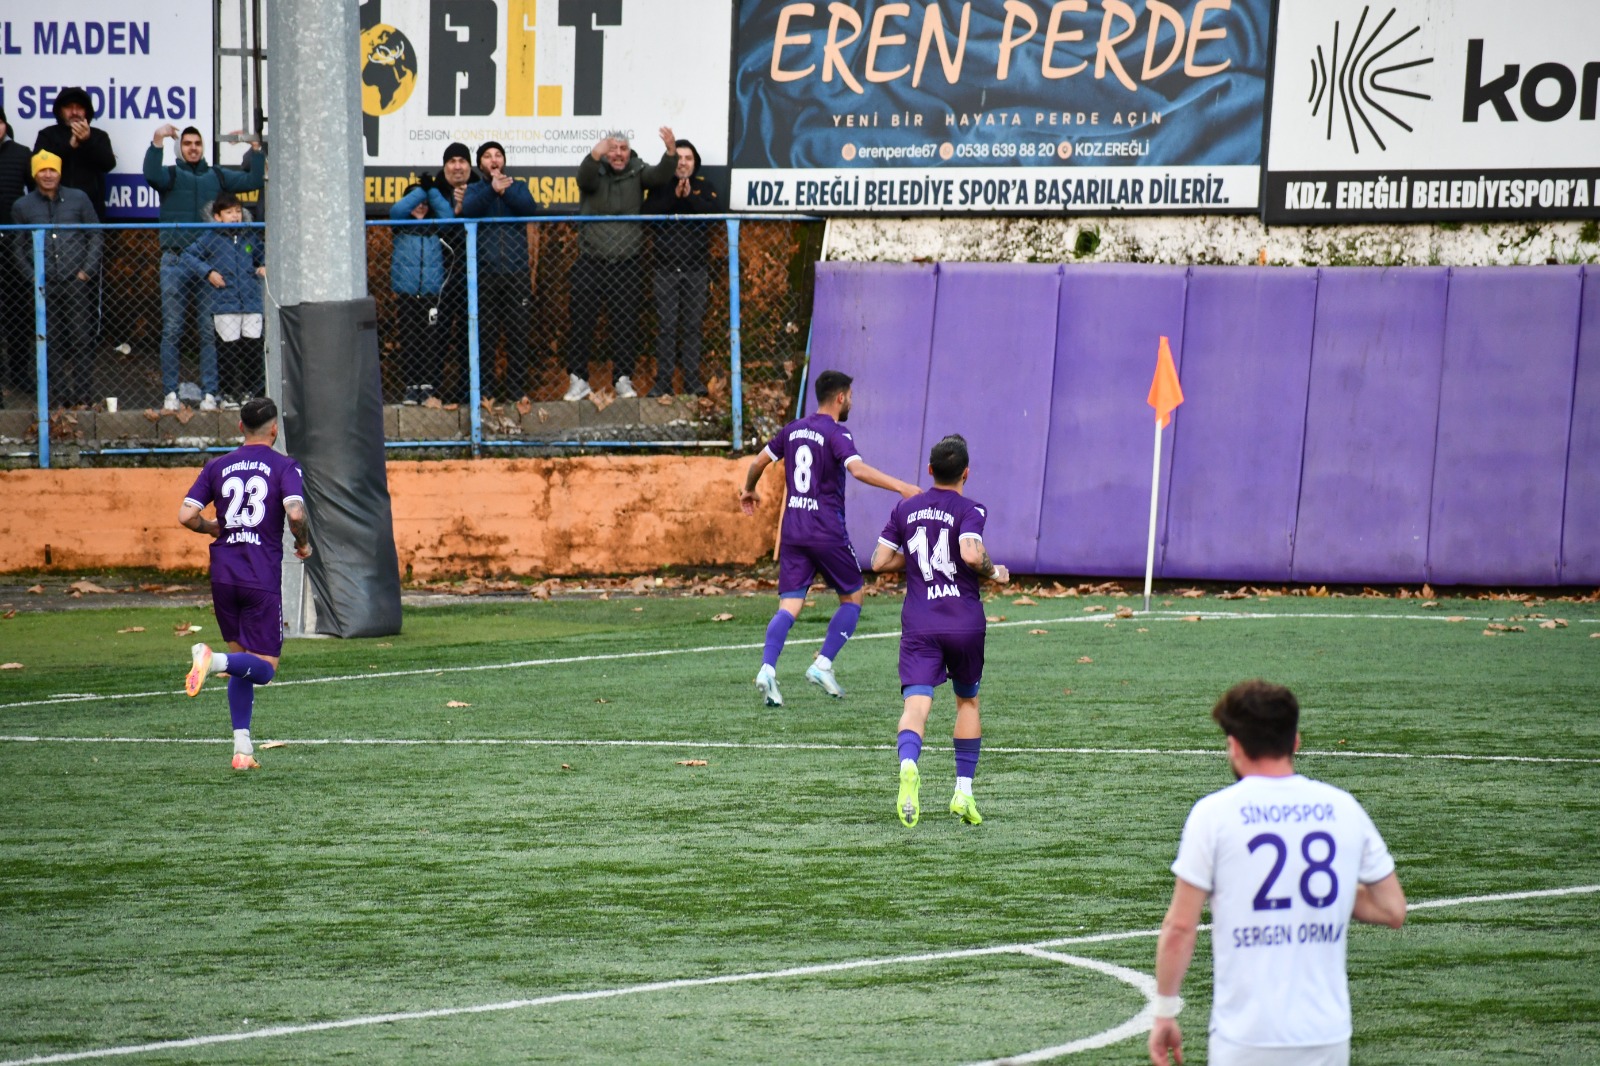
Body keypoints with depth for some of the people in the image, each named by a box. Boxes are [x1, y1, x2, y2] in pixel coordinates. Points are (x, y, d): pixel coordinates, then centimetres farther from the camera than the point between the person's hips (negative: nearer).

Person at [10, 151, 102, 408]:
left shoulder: (78, 199, 6)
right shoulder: (22, 207, 8)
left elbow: (96, 236, 9)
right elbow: (17, 248, 12)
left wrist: (87, 270, -2)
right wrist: (33, 276, 0)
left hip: (77, 281, -1)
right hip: (45, 285, 1)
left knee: (82, 338, -4)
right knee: (53, 342, 0)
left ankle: (84, 395, 0)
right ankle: (61, 395, 6)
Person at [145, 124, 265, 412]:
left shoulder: (217, 177, 15)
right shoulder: (172, 175, 7)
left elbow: (252, 180, 10)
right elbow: (151, 175, -14)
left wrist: (256, 149, -2)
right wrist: (157, 143, -26)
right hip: (175, 261, -2)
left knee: (210, 331, 0)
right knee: (171, 330, -2)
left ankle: (209, 393, 3)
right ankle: (170, 392, 1)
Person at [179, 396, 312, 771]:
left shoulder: (217, 467, 9)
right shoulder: (284, 466, -2)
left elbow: (186, 516, 2)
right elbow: (296, 514, -18)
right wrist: (303, 543, 2)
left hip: (223, 575, 4)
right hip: (263, 578, -4)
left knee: (241, 658, 18)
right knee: (263, 668, 0)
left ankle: (242, 747, 9)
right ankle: (215, 660, -31)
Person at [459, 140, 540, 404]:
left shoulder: (518, 187, 16)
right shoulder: (474, 190, 12)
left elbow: (529, 207, -4)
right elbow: (469, 209, -10)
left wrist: (506, 190, -18)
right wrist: (492, 189, -26)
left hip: (516, 271, 1)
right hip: (485, 272, -1)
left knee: (518, 333, 1)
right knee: (485, 335, -3)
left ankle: (516, 389, 7)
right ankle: (483, 389, 1)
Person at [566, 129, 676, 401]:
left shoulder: (637, 172, 5)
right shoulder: (595, 172, 0)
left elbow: (661, 177, -12)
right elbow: (585, 178, -22)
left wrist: (671, 151, -32)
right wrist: (595, 156, -44)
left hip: (627, 263, 1)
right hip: (591, 261, -1)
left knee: (625, 324, 1)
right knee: (582, 322, -3)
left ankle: (623, 380, 8)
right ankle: (578, 380, 4)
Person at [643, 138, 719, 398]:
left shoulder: (704, 187, 8)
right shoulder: (660, 187, 6)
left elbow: (716, 211, -9)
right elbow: (648, 211, -12)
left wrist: (690, 198, -18)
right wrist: (674, 196, -20)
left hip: (695, 267, 1)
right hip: (665, 267, -1)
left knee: (693, 325, 3)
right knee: (666, 325, -3)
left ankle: (692, 379, 7)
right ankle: (663, 381, -1)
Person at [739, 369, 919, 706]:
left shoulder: (793, 430, 11)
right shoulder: (837, 434, -9)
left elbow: (760, 461, 19)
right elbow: (857, 469, -25)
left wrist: (748, 490, 38)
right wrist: (899, 486, -29)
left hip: (792, 531, 6)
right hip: (827, 532, -6)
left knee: (789, 605, 0)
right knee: (853, 596, 12)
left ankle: (767, 668, -21)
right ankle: (823, 664, 1)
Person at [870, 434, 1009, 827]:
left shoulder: (905, 509, 8)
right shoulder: (969, 510, -5)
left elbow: (880, 561, 8)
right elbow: (971, 555, -23)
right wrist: (994, 572, -3)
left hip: (919, 625, 1)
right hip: (965, 624, -1)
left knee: (916, 702, -11)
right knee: (967, 700, 19)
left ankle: (908, 765, -42)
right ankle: (963, 791, 15)